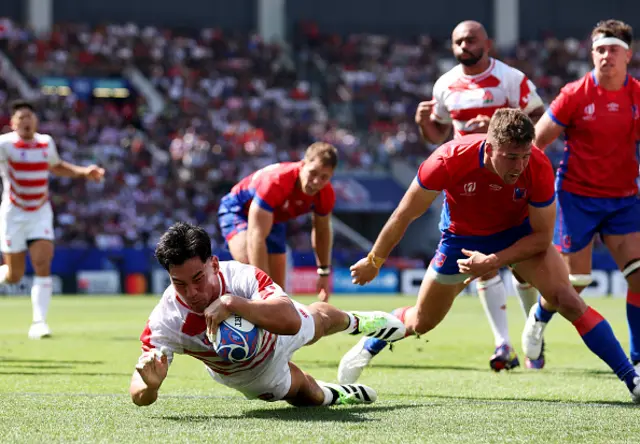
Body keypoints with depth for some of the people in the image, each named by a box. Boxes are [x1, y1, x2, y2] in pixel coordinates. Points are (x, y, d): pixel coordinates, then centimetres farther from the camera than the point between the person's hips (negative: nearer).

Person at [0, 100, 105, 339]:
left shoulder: (46, 142, 6)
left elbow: (56, 166, 26)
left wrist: (84, 171, 15)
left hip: (40, 213, 3)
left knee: (43, 266, -14)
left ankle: (38, 323, -13)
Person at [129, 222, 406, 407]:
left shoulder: (242, 276, -45)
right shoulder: (164, 322, -44)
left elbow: (291, 321, -58)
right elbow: (139, 396, -43)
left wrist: (232, 302, -67)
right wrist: (150, 386, -68)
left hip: (277, 335, 0)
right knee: (311, 396, 22)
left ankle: (356, 322, 71)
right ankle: (332, 395, 61)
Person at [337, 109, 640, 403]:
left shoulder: (539, 168, -32)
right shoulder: (450, 161, -34)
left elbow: (542, 235, -20)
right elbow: (405, 214, -18)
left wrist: (492, 263, -30)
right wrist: (373, 261, -7)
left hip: (519, 234, 0)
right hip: (462, 237, 0)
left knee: (567, 299, -22)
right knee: (421, 322, 14)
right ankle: (367, 347, 46)